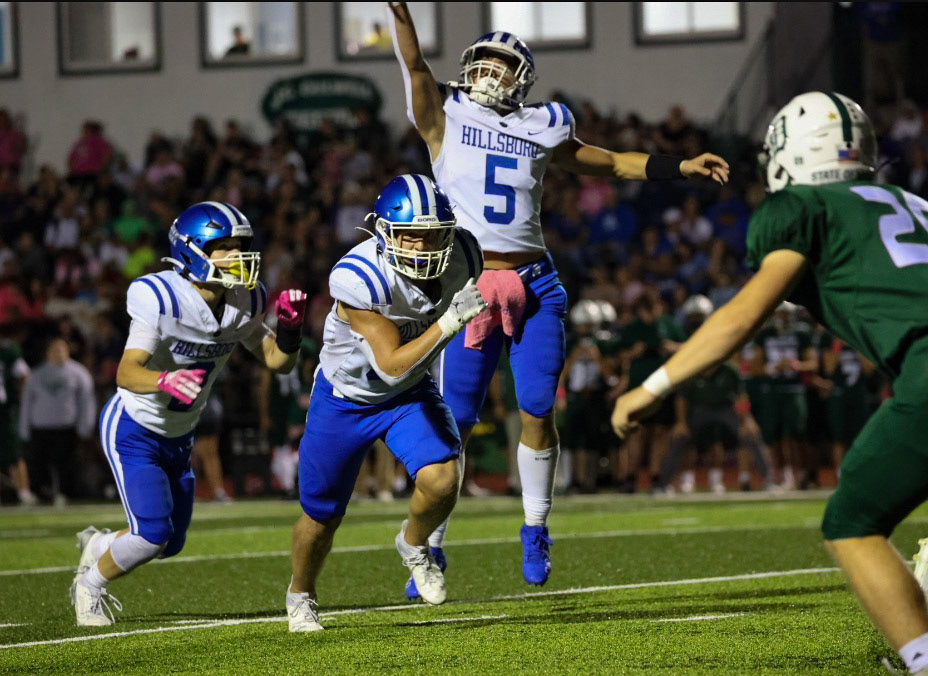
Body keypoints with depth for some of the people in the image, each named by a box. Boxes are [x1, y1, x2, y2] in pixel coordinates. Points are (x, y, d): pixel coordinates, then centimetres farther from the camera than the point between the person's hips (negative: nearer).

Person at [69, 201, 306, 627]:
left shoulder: (244, 303, -8)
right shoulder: (162, 300, -29)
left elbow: (278, 361, 2)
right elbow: (127, 372, -36)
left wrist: (289, 326, -18)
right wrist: (165, 380, -57)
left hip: (178, 436, 7)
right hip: (133, 431, -7)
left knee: (171, 543, 12)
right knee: (153, 535, -17)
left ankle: (98, 546, 43)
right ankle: (90, 585, 12)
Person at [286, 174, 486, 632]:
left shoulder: (460, 256, -19)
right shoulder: (359, 280, -36)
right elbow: (391, 364, -36)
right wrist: (447, 323, -42)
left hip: (410, 393, 3)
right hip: (346, 397, -3)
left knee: (441, 482, -22)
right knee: (322, 514, 10)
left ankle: (414, 546, 12)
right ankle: (300, 596, 41)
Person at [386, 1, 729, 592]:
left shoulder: (540, 129, 12)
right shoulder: (446, 118, 6)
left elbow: (610, 163, 21)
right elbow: (414, 64, -8)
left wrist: (681, 167, 16)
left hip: (534, 285, 2)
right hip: (469, 285, -2)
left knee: (538, 410, -4)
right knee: (452, 420, -3)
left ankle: (535, 532, 13)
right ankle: (429, 547, 6)